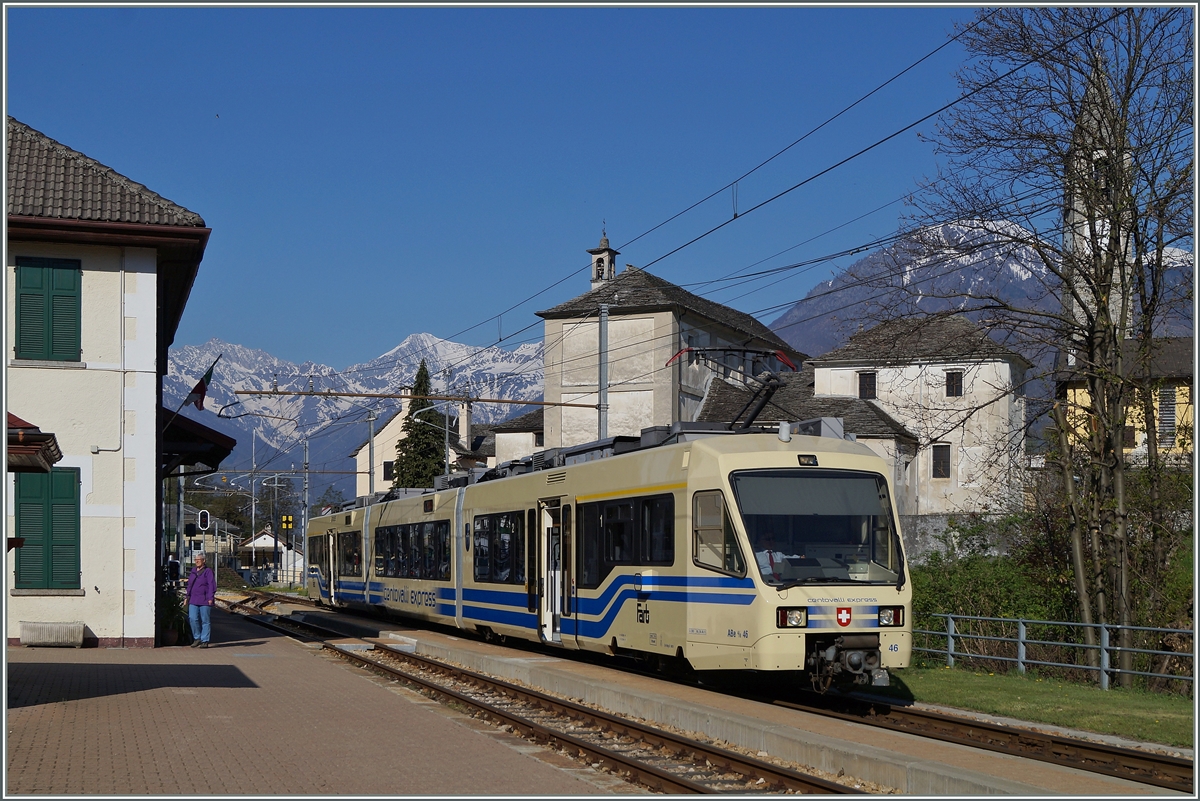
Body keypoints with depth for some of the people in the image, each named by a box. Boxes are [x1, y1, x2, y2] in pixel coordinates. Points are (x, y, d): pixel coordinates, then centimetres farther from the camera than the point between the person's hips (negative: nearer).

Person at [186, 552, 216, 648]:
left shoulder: (208, 572, -4)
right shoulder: (193, 571, 14)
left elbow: (212, 585, -8)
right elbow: (189, 585, 22)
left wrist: (210, 598, -15)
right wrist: (188, 596, 16)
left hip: (205, 600, -5)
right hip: (193, 600, 5)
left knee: (205, 621, -1)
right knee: (193, 619, -6)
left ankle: (205, 641, 4)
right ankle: (197, 638, 8)